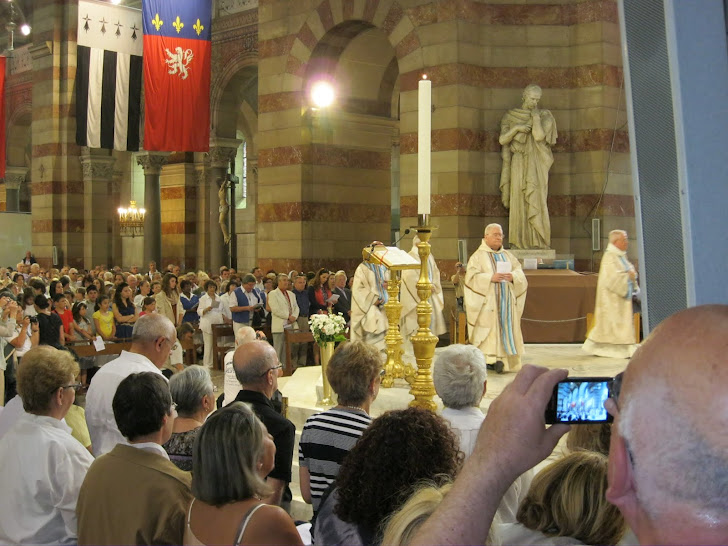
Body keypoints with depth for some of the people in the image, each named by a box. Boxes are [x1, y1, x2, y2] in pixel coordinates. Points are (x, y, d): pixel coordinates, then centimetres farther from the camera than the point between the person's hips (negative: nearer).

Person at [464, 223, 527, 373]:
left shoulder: (508, 255, 17)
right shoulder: (478, 256, 2)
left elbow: (519, 271, 11)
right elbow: (472, 276, -9)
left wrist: (513, 276, -12)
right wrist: (490, 278, -22)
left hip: (506, 300, 4)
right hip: (488, 301, -4)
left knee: (506, 326, 2)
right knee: (489, 328, -8)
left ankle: (505, 359, 6)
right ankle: (491, 359, -6)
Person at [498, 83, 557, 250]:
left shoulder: (545, 116, 6)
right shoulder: (510, 116, 11)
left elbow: (539, 136, -11)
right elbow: (502, 140, 2)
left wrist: (535, 116, -5)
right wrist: (516, 128, -12)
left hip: (536, 163, -1)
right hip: (518, 164, 2)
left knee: (536, 199, -13)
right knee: (518, 201, -5)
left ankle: (540, 243, -14)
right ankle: (518, 243, -4)